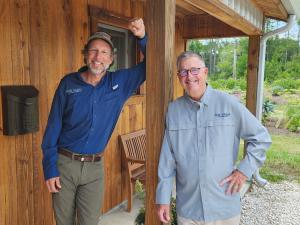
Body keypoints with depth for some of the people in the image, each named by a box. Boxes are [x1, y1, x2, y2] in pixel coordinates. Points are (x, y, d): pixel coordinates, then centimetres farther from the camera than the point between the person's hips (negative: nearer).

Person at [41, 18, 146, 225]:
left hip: (95, 167, 1)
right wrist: (50, 169, -5)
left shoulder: (120, 82, -1)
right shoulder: (68, 83, -4)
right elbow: (53, 128, -3)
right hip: (64, 163, 0)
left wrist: (143, 37, -16)